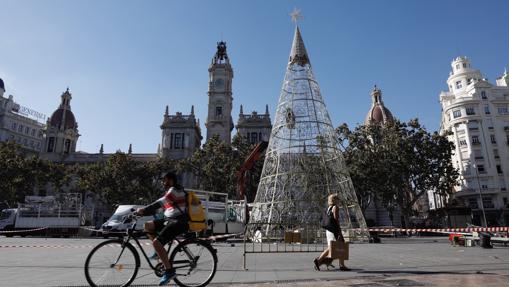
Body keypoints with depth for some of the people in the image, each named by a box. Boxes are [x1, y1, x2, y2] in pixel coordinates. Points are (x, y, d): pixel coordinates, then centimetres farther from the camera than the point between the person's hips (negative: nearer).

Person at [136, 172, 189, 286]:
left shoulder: (175, 190, -12)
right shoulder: (171, 191, 20)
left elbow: (159, 203, -23)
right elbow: (160, 205, 16)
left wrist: (143, 210, -23)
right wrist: (144, 211, 6)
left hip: (178, 222, -10)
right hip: (170, 220, 10)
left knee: (156, 242, -20)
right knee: (148, 226, 6)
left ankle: (170, 271, -11)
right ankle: (160, 252, 14)